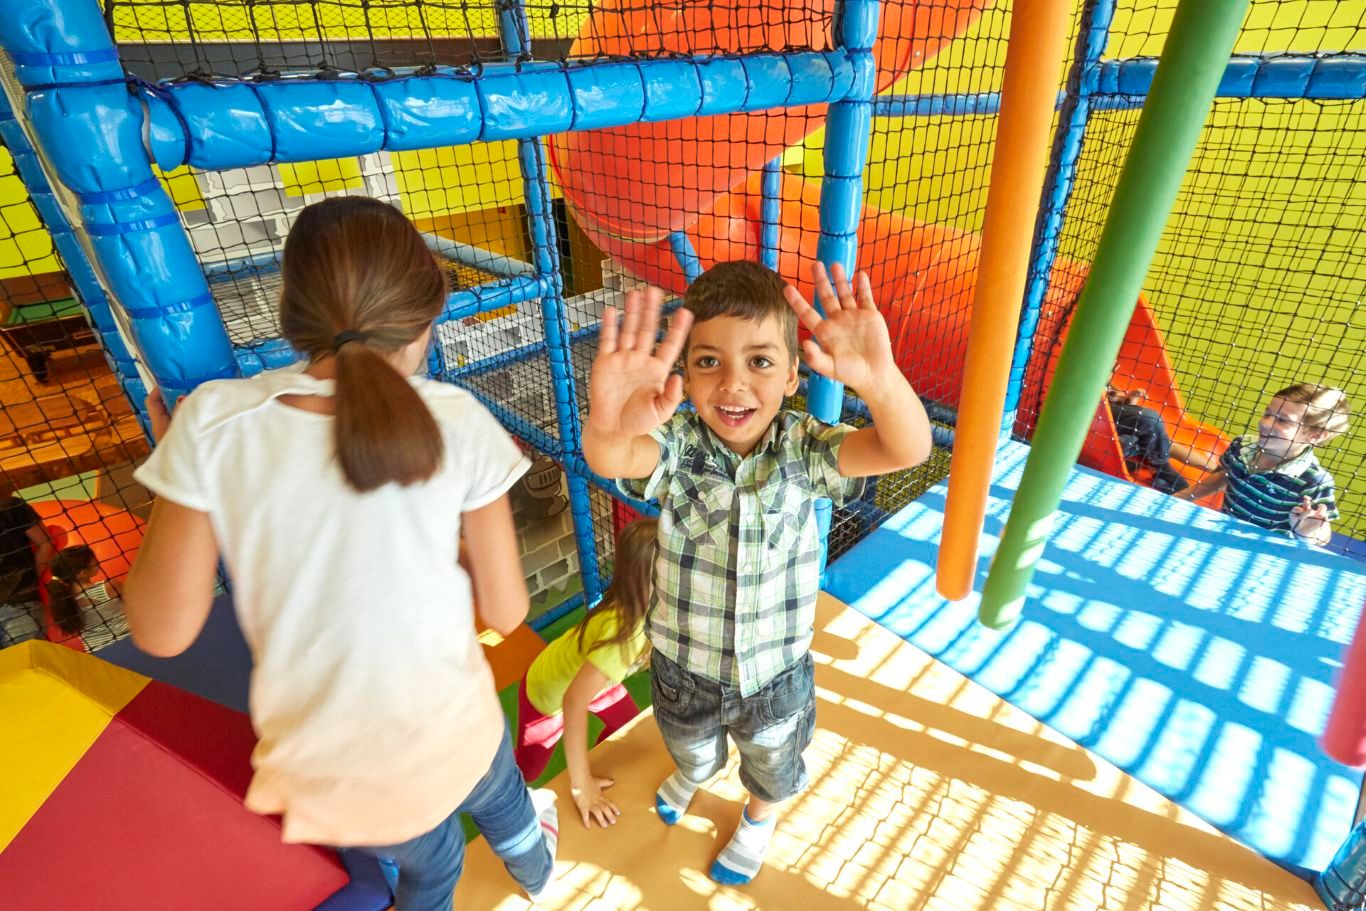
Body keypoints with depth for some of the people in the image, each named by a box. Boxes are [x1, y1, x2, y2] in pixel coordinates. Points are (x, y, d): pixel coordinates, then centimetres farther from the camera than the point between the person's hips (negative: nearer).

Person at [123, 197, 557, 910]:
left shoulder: (212, 423, -17)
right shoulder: (458, 423, -19)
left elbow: (163, 630, -8)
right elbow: (506, 612, -12)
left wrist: (177, 462, 1)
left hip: (321, 764, 0)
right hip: (449, 735, 0)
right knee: (500, 804, 37)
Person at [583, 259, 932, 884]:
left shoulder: (802, 447, -22)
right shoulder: (677, 444, -24)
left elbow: (907, 450, -36)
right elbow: (610, 460, -45)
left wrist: (880, 380, -59)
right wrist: (608, 427, -70)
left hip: (776, 673, 0)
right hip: (684, 667, 1)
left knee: (772, 763, 31)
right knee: (691, 748, 34)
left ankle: (759, 817, 68)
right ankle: (692, 775, 72)